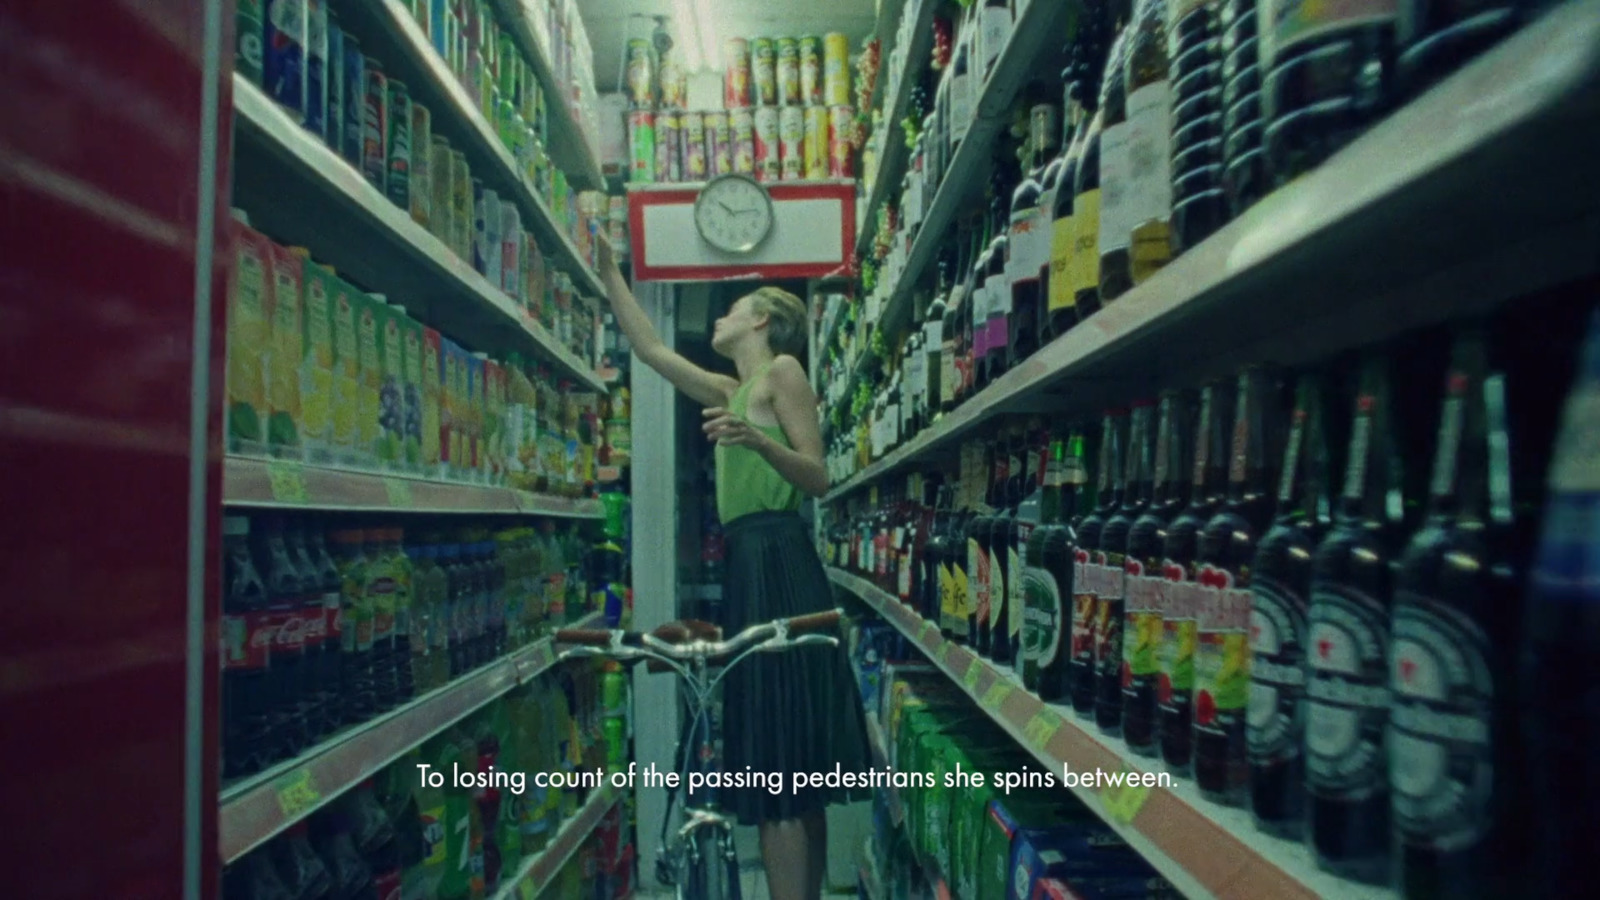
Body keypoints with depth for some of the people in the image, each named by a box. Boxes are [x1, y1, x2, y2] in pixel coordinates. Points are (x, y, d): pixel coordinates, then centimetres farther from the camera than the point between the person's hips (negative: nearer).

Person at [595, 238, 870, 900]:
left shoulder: (784, 369, -2)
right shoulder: (734, 391, 21)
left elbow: (818, 479, -10)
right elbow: (647, 346, 29)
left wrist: (757, 442, -27)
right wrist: (607, 270, 31)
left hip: (777, 563, -9)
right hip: (755, 564, 9)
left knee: (780, 760, -8)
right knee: (789, 764, 12)